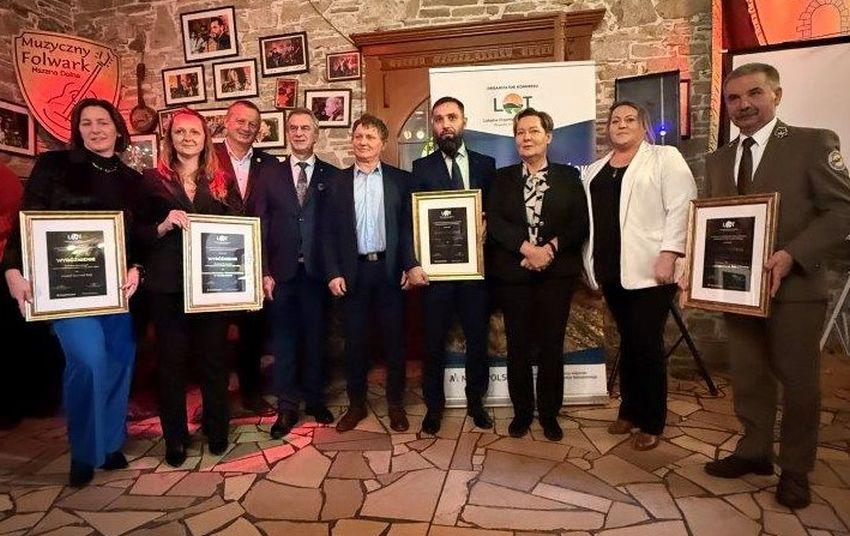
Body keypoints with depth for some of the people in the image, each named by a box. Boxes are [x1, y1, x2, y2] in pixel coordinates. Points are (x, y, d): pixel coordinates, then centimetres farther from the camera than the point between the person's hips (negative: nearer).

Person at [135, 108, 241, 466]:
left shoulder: (221, 181, 9)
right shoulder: (153, 180, 6)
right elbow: (138, 234, 4)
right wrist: (164, 226, -16)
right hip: (168, 285, 0)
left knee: (214, 359, 7)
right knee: (171, 361, 6)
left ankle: (217, 431, 25)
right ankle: (175, 438, 22)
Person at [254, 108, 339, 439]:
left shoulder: (333, 176, 4)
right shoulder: (270, 177, 7)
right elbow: (261, 227, 3)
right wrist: (265, 272, -4)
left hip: (317, 271, 0)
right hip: (282, 272, 1)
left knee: (316, 337, 10)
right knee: (284, 340, 6)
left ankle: (315, 399, 27)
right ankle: (287, 407, 18)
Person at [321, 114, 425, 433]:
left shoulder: (401, 179, 4)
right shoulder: (336, 181, 7)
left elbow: (409, 225, 1)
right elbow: (327, 232, 4)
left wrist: (410, 265, -10)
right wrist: (333, 273, -5)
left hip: (390, 269, -1)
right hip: (352, 272, 1)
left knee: (394, 340, 7)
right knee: (354, 341, 9)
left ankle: (395, 404, 22)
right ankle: (356, 403, 24)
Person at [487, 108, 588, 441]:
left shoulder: (568, 176, 8)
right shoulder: (503, 178, 9)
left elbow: (581, 223, 0)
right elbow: (494, 221, -4)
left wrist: (551, 248, -15)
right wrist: (527, 248, -16)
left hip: (557, 273, 0)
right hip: (513, 273, 1)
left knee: (551, 346, 5)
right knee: (518, 346, 7)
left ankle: (549, 414, 20)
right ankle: (522, 412, 22)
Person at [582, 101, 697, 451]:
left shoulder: (665, 158, 2)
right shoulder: (594, 170, 17)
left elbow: (681, 207, -9)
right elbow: (586, 216, 16)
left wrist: (669, 254, -18)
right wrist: (590, 263, 10)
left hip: (650, 269, -5)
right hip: (611, 271, 5)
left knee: (647, 345, -2)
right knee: (627, 341, 13)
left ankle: (652, 423, 12)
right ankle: (629, 409, 25)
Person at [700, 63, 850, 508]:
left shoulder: (814, 143, -4)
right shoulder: (717, 160, 12)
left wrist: (792, 255, -21)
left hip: (793, 289, -4)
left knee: (798, 381, 8)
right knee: (747, 378, 14)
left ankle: (795, 469, 25)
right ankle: (754, 451, 31)